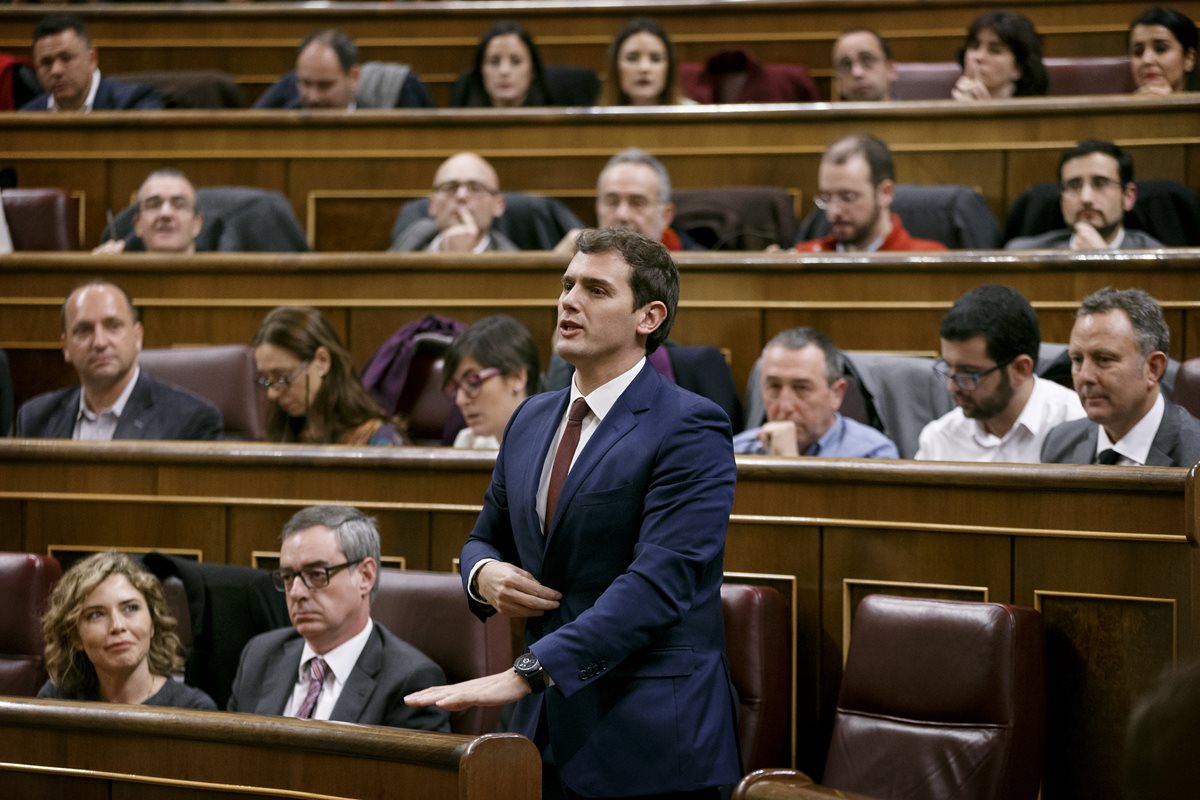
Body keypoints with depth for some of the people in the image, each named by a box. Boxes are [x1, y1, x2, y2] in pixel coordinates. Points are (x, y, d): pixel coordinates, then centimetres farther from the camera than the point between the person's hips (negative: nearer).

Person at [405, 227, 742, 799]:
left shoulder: (691, 429, -10)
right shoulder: (531, 420, 13)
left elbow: (659, 582, -20)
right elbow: (487, 536, 24)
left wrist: (527, 672, -26)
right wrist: (484, 574, -2)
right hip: (546, 730, 6)